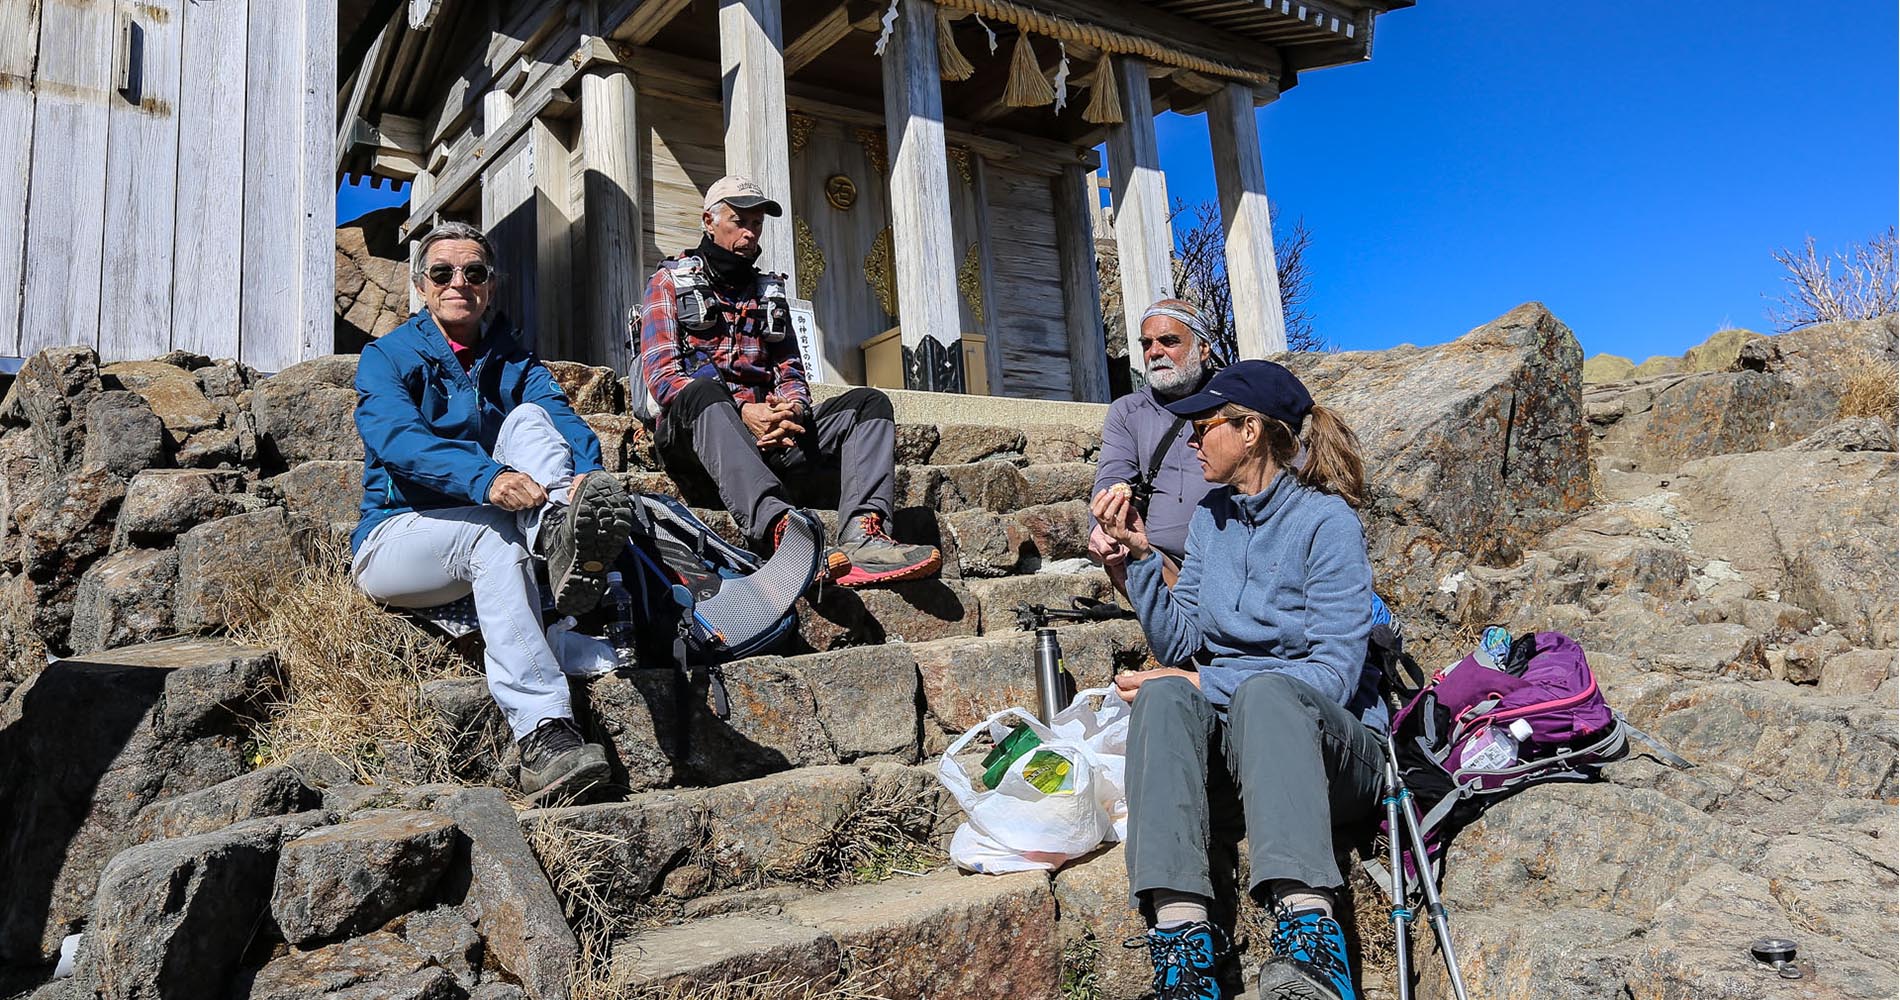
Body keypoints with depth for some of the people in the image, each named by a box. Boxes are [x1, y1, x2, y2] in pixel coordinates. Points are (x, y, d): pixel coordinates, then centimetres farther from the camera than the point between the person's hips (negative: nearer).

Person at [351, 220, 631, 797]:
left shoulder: (513, 362, 12)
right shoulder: (387, 357, 1)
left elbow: (565, 421, -9)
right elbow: (397, 439, -21)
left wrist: (585, 474, -34)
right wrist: (486, 478, -41)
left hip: (485, 536, 3)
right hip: (395, 541, -3)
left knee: (528, 418, -19)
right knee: (492, 531, -37)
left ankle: (565, 534, -53)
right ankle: (543, 736, -52)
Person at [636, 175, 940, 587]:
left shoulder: (769, 291, 26)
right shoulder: (671, 282, 11)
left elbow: (790, 371, 19)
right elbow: (661, 373, -3)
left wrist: (790, 408, -8)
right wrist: (743, 411, -18)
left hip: (769, 430, 5)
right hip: (692, 429, -4)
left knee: (869, 403, -14)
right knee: (703, 389, -39)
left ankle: (862, 536, -42)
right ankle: (781, 529, -61)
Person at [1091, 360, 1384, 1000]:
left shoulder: (1327, 521, -8)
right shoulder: (1211, 518, 11)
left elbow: (1335, 674, -15)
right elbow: (1181, 645, 6)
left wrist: (1205, 684, -19)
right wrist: (1139, 555, -5)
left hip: (1330, 746, -4)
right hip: (1229, 735, 5)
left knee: (1262, 689, -37)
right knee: (1164, 694, -29)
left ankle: (1308, 927, -52)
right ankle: (1182, 932, -44)